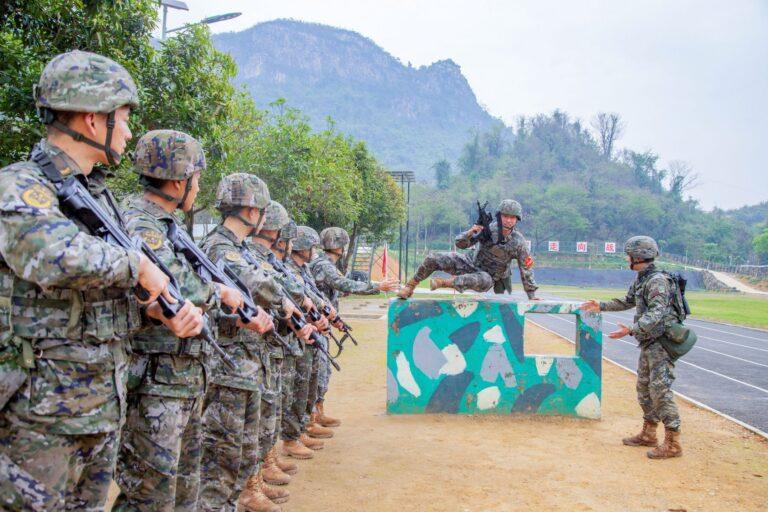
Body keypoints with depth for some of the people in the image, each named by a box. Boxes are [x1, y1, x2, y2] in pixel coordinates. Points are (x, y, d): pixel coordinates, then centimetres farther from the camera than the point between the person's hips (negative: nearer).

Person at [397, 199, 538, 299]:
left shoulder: (519, 242, -17)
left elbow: (526, 269, -9)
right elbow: (461, 244, -11)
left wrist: (532, 296, -8)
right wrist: (470, 233, -33)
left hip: (488, 276, -2)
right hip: (471, 263, 2)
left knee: (484, 281, -42)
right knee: (432, 259, -16)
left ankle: (445, 282, -24)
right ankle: (410, 286, 2)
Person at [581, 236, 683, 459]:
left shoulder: (658, 281, -19)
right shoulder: (640, 280, 12)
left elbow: (656, 313, -30)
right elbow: (627, 302, 29)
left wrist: (630, 330, -38)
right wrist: (600, 306, 28)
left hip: (661, 343, -10)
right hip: (648, 343, 10)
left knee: (660, 390, -11)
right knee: (644, 388, 16)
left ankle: (673, 443, -6)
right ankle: (648, 434, 27)